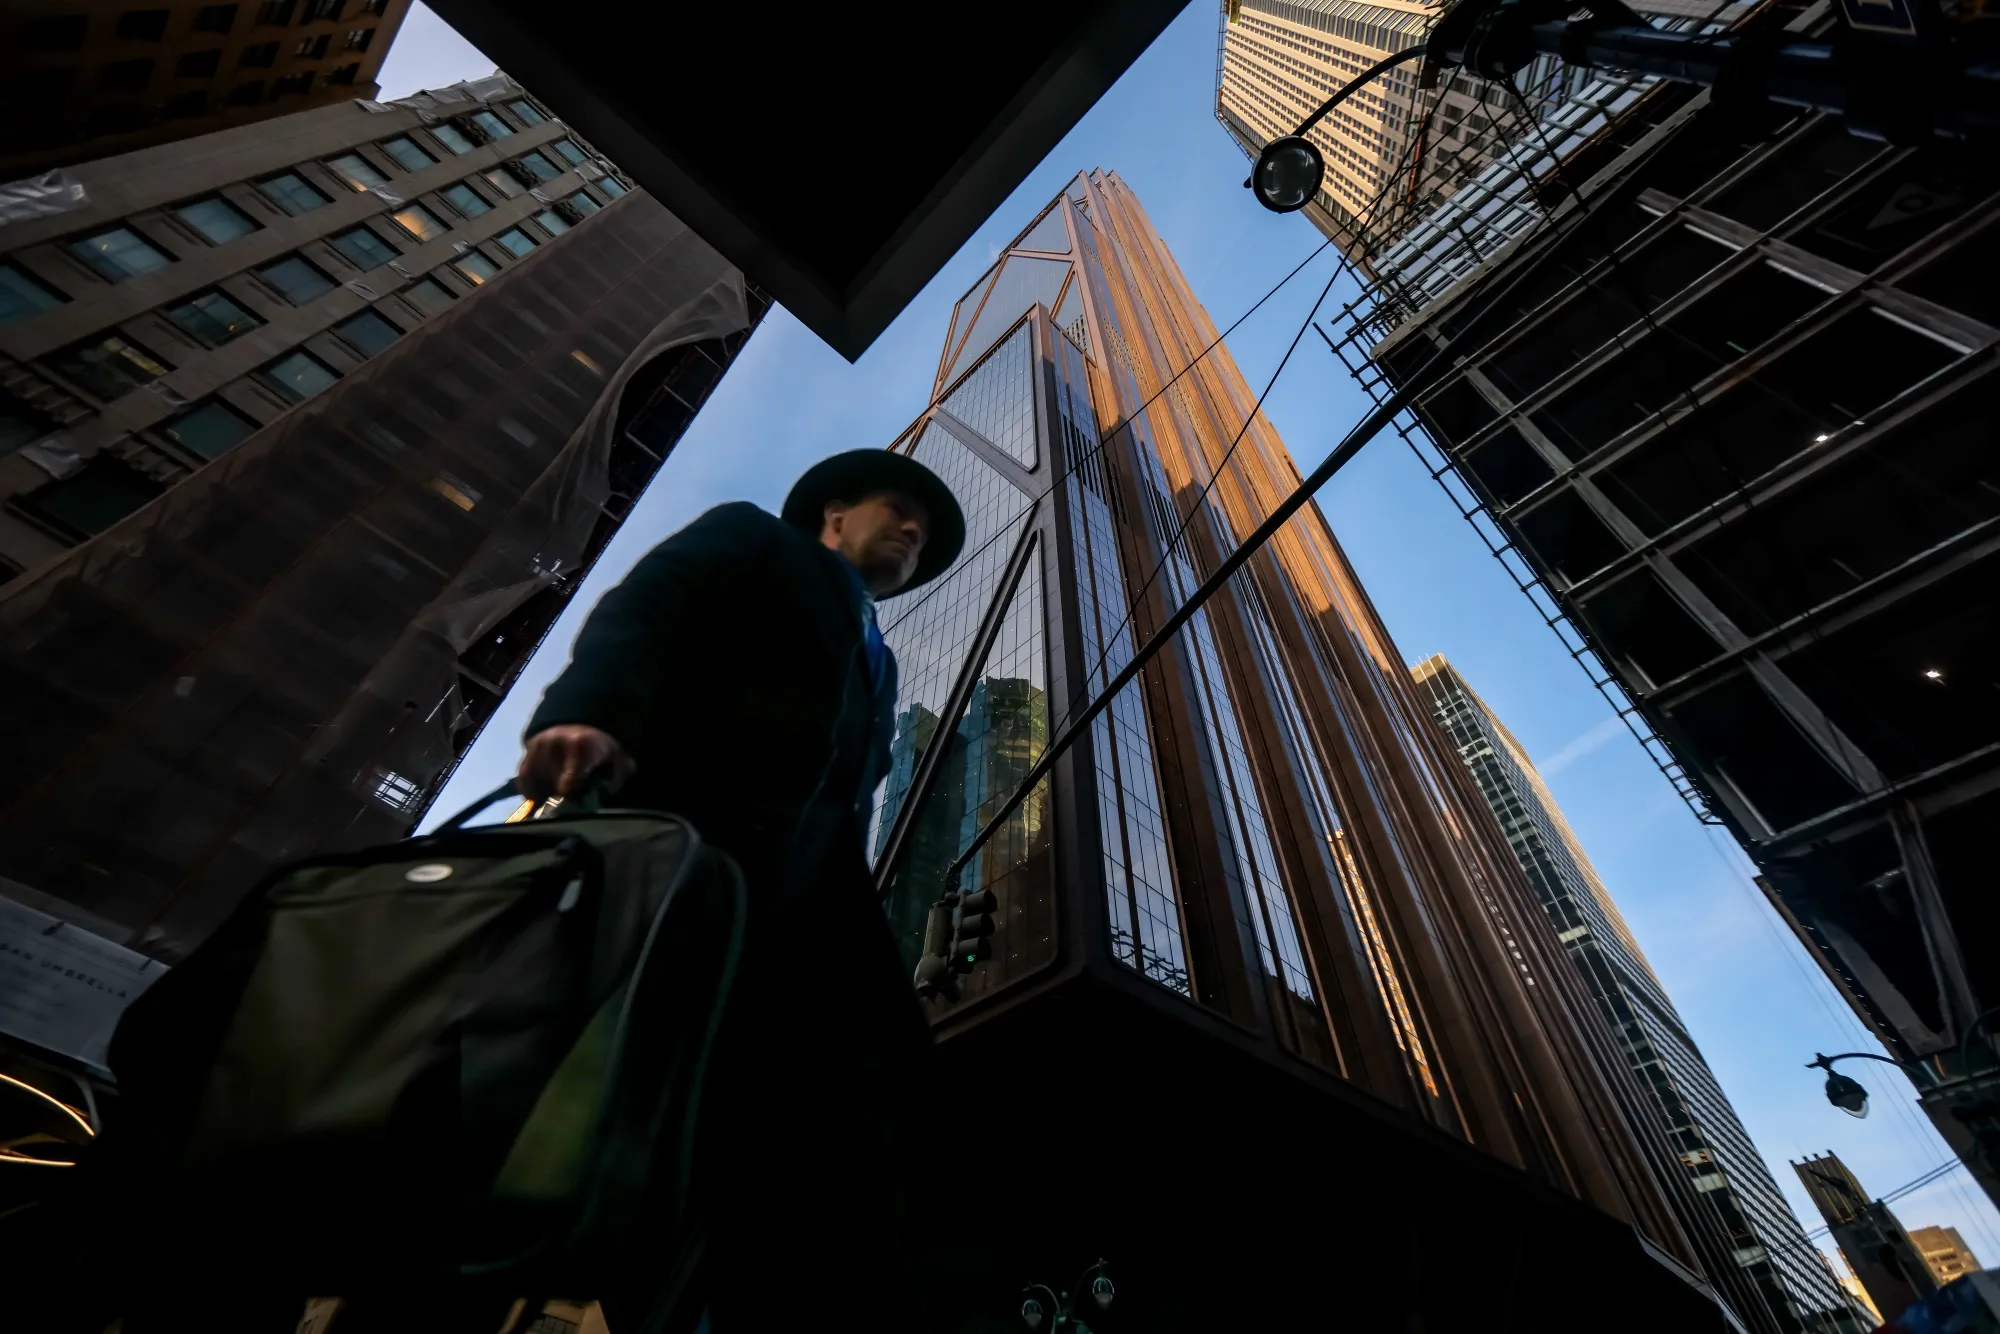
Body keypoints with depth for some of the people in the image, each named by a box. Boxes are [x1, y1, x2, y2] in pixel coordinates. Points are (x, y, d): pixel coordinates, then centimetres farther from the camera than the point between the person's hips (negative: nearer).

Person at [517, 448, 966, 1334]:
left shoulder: (875, 665, 33)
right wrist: (588, 714, -24)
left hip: (789, 923, 6)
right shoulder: (753, 540, 20)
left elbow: (841, 826, 21)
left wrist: (884, 995, 9)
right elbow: (639, 611, -2)